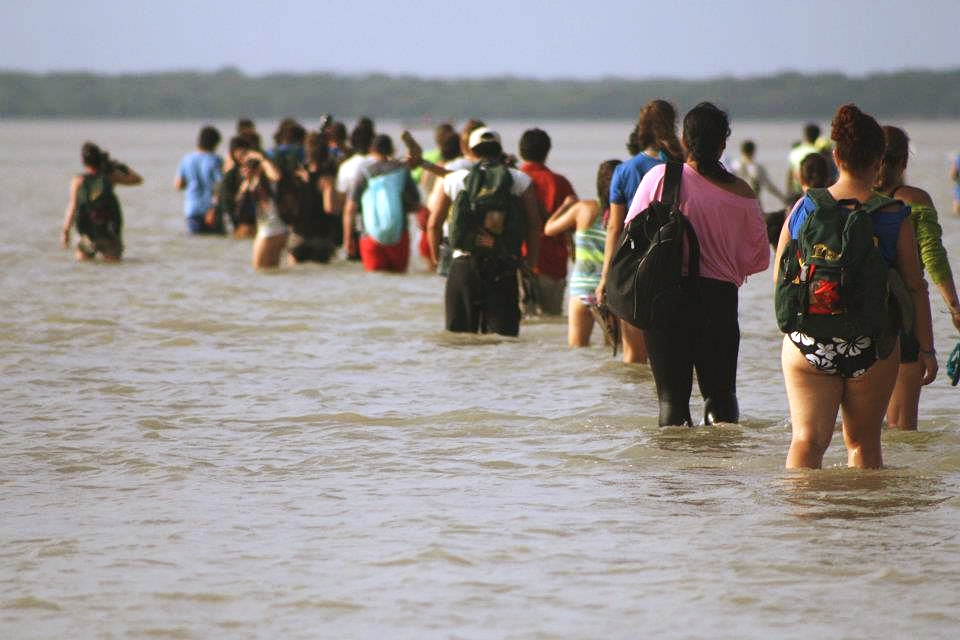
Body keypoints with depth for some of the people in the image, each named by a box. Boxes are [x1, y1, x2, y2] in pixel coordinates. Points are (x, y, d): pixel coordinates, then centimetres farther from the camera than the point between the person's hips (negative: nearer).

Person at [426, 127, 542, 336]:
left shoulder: (453, 180, 7)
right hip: (504, 270, -1)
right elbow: (534, 226, 0)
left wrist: (436, 258, 21)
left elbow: (434, 224, 8)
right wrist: (530, 263, 8)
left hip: (463, 264, 1)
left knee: (459, 334, 7)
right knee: (503, 333, -2)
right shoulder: (520, 180, 5)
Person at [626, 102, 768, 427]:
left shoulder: (661, 177, -5)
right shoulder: (741, 193, 0)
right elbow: (759, 257, 7)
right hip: (721, 297, 1)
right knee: (720, 392, 13)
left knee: (673, 396, 4)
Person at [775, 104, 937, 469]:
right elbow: (915, 288, -2)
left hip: (806, 343, 1)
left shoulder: (804, 208, 0)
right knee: (864, 440, 14)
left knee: (807, 439, -1)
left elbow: (779, 279, 7)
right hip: (872, 347, -1)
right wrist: (926, 349, 7)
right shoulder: (894, 216, -5)